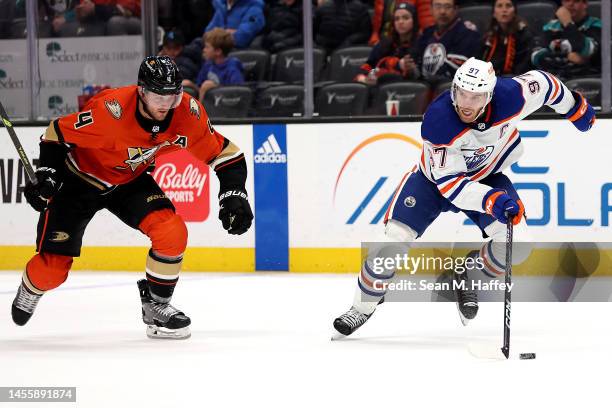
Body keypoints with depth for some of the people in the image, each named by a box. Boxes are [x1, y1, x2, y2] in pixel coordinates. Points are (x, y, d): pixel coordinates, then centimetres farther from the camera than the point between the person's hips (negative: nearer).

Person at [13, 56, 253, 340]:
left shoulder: (188, 113, -22)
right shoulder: (110, 111, -36)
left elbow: (224, 153, -11)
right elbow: (58, 133, -22)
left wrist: (234, 196, -20)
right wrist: (47, 176, -25)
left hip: (131, 183, 4)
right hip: (80, 182, -4)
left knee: (173, 231, -21)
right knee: (52, 269, -3)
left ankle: (156, 305, 2)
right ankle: (31, 289, 36)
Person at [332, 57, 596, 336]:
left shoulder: (510, 97, -31)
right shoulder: (437, 120, -37)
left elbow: (541, 83, -9)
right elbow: (450, 182, -35)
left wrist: (576, 108, 7)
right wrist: (492, 200, -49)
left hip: (487, 176, 2)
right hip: (436, 175, -2)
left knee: (516, 245, -19)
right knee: (396, 238, -15)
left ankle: (468, 275, 11)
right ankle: (362, 308, 5)